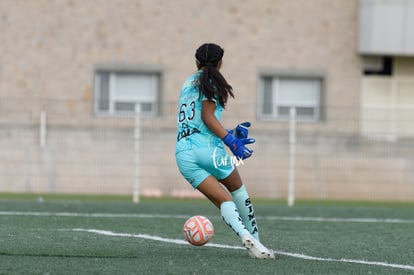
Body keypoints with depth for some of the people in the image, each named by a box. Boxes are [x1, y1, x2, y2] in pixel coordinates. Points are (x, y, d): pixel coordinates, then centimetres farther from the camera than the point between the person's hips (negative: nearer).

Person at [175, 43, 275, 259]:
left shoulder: (188, 83, 24)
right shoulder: (211, 81, 3)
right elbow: (207, 116, -10)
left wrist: (229, 134, 28)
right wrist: (231, 141, -16)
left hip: (183, 154, 5)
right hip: (208, 148, -5)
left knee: (224, 200, -4)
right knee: (238, 191, 18)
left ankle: (244, 235, -29)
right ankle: (254, 239, 15)